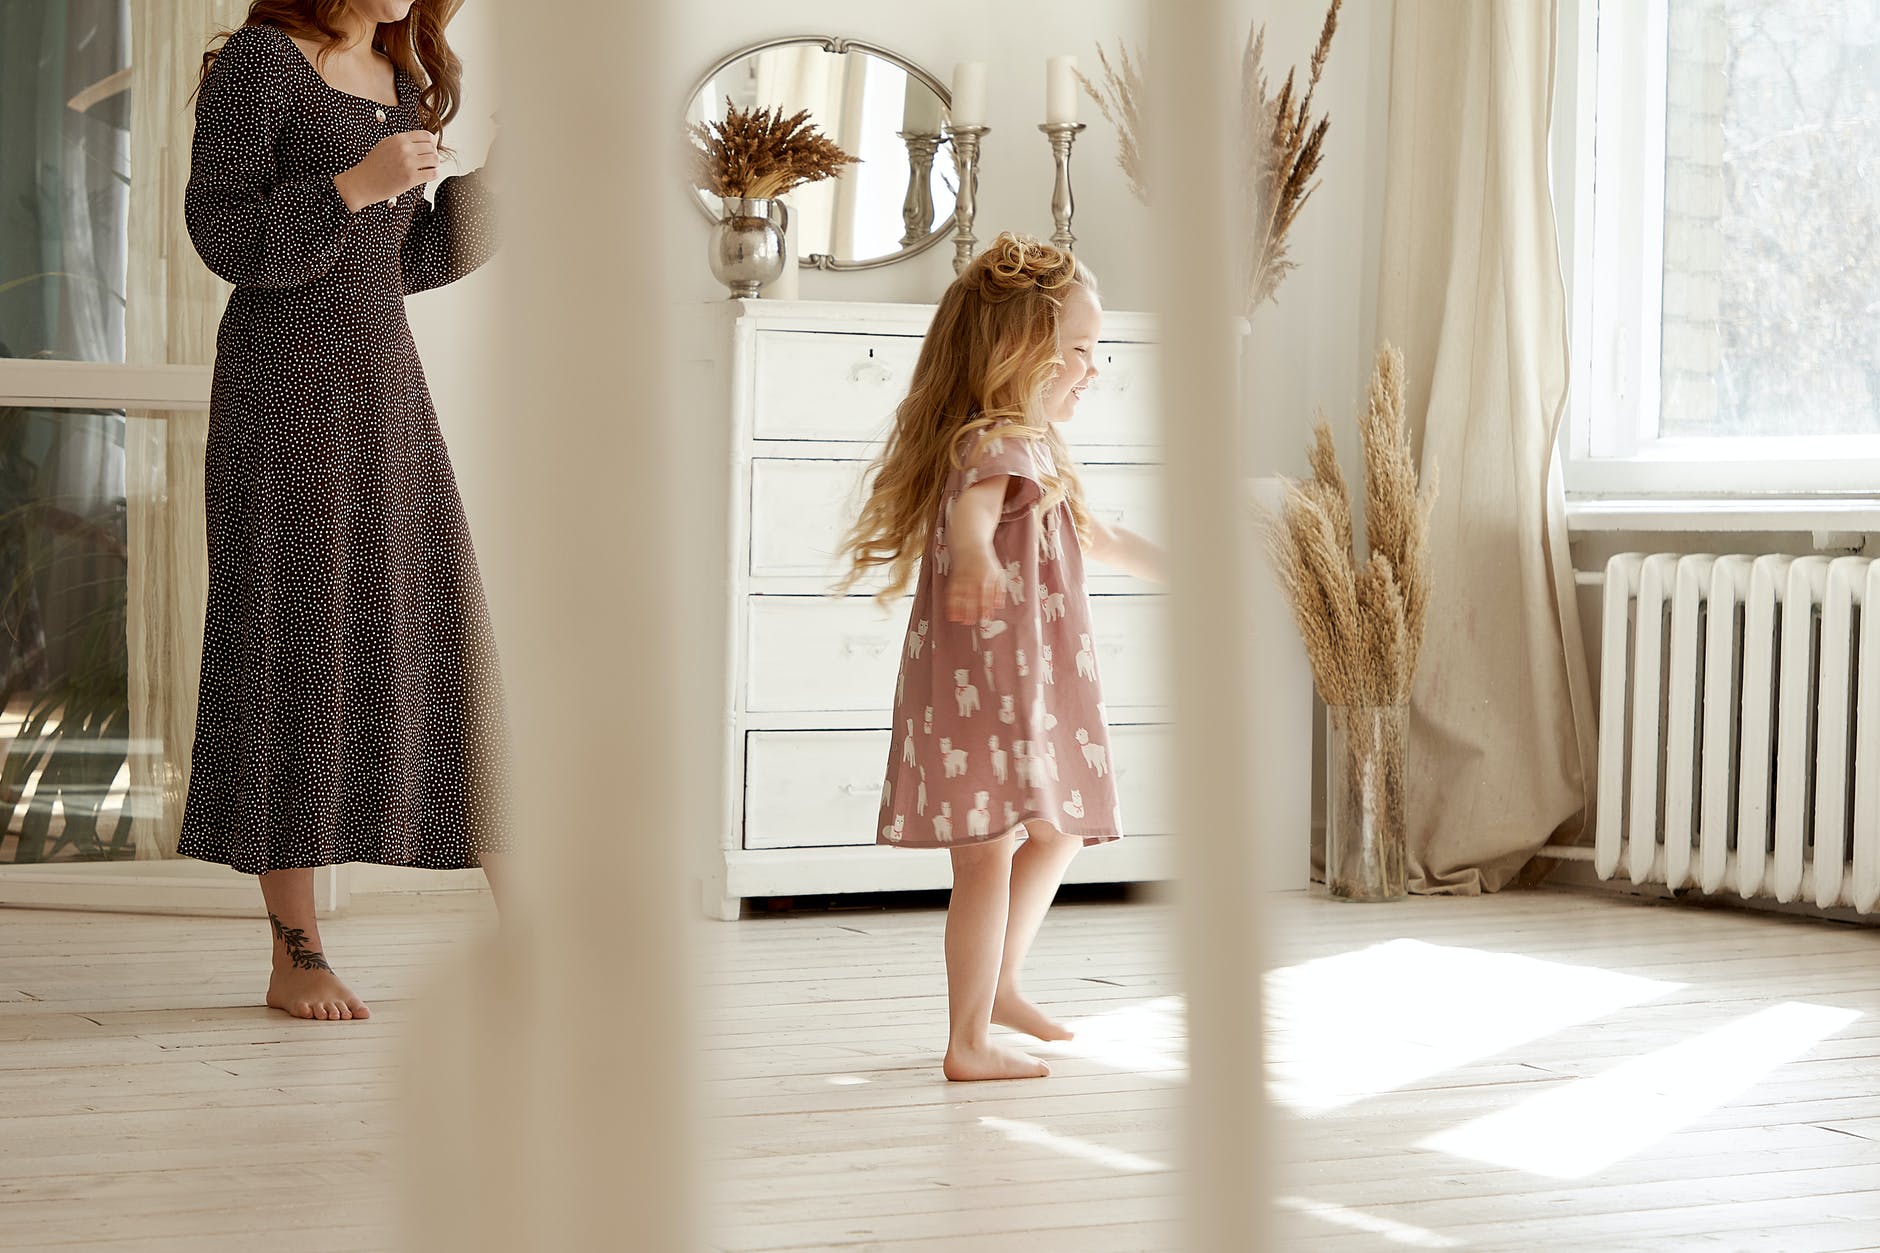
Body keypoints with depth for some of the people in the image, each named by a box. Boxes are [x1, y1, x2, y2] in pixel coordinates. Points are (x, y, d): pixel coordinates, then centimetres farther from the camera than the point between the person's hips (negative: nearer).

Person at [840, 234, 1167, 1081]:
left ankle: (999, 987, 37)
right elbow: (975, 508, -43)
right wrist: (975, 556, -65)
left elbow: (1094, 536, 31)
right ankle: (969, 1044, 0)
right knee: (989, 854, -6)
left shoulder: (1037, 448, 15)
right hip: (984, 684, -11)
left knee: (1057, 831, 24)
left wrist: (1172, 569, 42)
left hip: (1032, 687, 11)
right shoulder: (995, 445, -19)